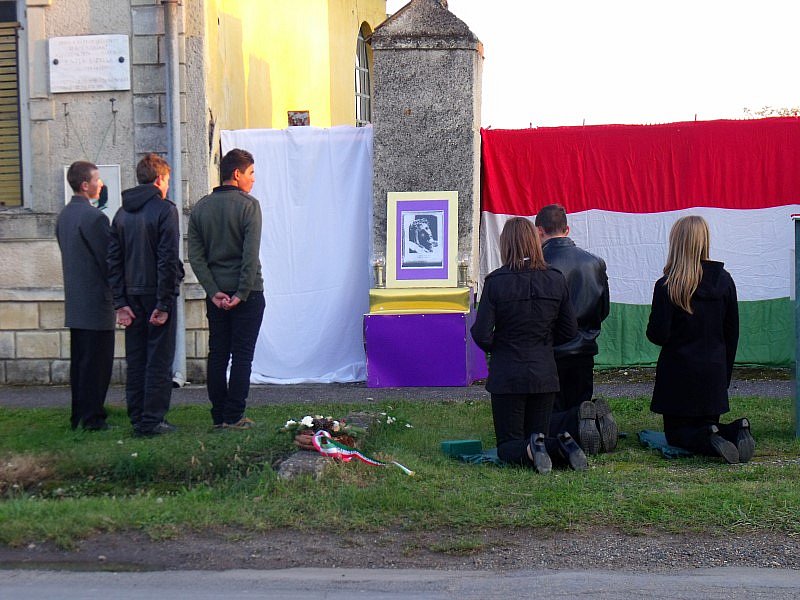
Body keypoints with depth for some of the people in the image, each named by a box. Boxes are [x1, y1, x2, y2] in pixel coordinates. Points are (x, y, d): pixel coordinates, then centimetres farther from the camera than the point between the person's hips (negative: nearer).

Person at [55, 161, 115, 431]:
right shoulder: (94, 217, -16)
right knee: (97, 362, -4)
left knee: (79, 361, 13)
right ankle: (92, 417, -1)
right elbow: (109, 259, -15)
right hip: (96, 301, -9)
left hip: (74, 302, 9)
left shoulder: (64, 216, 12)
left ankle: (79, 416, 18)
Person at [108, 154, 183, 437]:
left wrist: (120, 302, 6)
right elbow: (168, 259, -16)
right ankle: (152, 421, 2)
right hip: (157, 294, -6)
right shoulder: (165, 210, -9)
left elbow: (113, 261, 7)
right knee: (159, 360, 1)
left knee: (135, 360, 11)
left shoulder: (122, 214, 10)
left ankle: (138, 420, 15)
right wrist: (164, 304, -14)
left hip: (132, 296, 6)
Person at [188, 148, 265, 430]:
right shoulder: (248, 205, -9)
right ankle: (234, 417, 0)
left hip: (216, 294, 5)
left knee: (217, 355, 10)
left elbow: (195, 255, 2)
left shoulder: (200, 207, 8)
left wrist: (213, 291, -2)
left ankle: (219, 416, 12)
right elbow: (251, 254, -17)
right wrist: (242, 294, -14)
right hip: (246, 291, -5)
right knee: (242, 356, 0)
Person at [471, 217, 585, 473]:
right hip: (544, 373, 3)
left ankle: (530, 451, -23)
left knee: (508, 445, 9)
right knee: (537, 435, 18)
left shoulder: (496, 281, -14)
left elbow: (482, 334, -12)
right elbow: (570, 330, 5)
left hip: (507, 374, -3)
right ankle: (562, 445, -14)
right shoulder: (556, 280, -2)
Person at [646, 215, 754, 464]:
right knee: (707, 424, 19)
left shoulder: (667, 287, -14)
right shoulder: (724, 280, 1)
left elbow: (658, 335, -15)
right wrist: (725, 374, 15)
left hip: (678, 373, -4)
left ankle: (710, 441, -22)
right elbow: (732, 332, 6)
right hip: (714, 371, 4)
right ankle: (737, 431, -13)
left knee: (676, 432, 10)